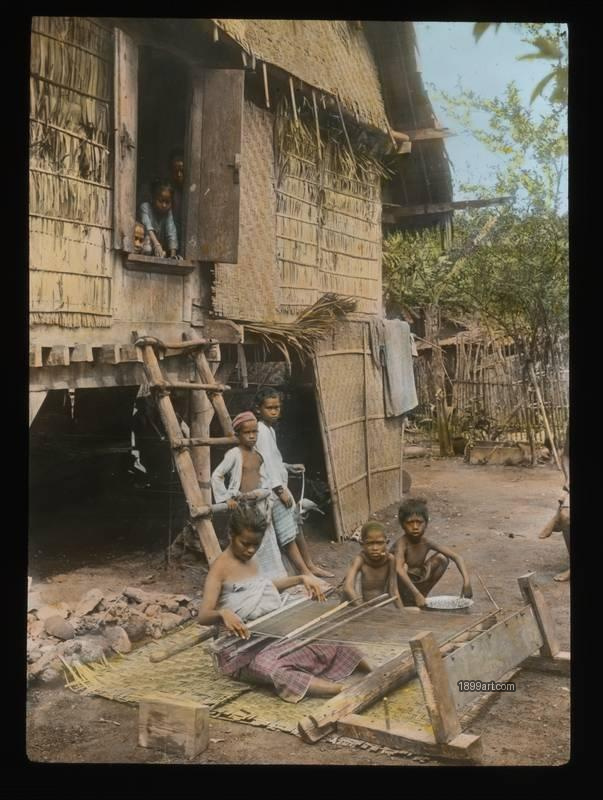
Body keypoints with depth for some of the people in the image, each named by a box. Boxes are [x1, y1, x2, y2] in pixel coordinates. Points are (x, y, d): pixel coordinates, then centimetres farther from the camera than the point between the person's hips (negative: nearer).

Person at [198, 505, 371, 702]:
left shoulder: (251, 560, 9)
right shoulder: (220, 567, -13)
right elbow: (203, 616, -23)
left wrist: (301, 579, 16)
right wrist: (223, 614, -46)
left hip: (271, 636, 9)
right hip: (242, 649, -9)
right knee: (266, 667, -41)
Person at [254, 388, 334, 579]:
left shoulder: (270, 429, 14)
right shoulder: (262, 430, -16)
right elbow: (266, 462, -22)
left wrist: (289, 467, 15)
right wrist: (279, 489, -22)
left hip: (279, 485, 10)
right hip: (273, 489, -10)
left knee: (296, 527, 17)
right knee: (287, 533, -7)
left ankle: (310, 565, 28)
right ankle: (306, 573, -6)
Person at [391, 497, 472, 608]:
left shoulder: (426, 543, -12)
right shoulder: (402, 544, -29)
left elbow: (457, 557, -13)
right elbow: (399, 569, -46)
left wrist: (466, 582, -27)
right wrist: (416, 594, -54)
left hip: (415, 582, 6)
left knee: (442, 558, -5)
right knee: (404, 567, -35)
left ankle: (423, 594, 2)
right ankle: (408, 603, -15)